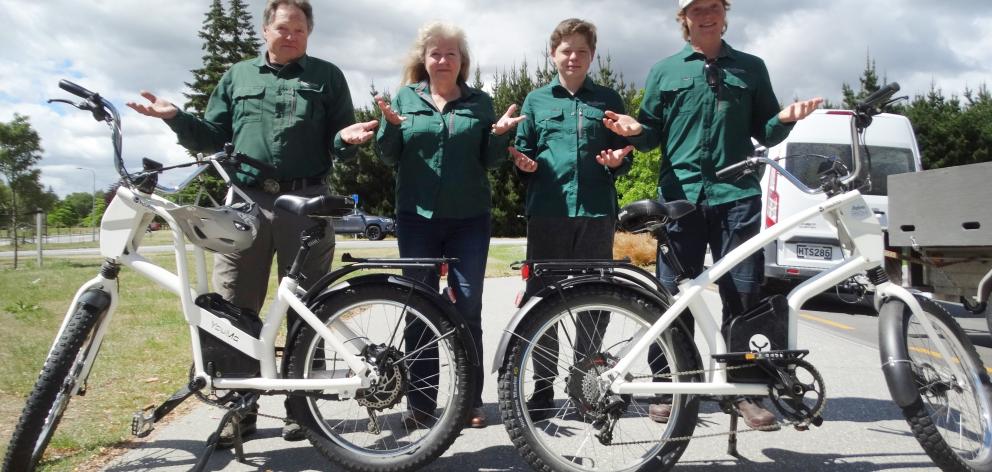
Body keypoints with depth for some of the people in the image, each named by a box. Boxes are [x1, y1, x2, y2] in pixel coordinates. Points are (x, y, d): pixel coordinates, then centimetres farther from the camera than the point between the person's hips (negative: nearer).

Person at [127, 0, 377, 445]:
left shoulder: (326, 76, 11)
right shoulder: (237, 75, 18)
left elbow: (338, 146, 8)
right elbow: (212, 138, 17)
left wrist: (346, 138, -15)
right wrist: (176, 118, 0)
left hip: (306, 203, -2)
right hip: (245, 200, 2)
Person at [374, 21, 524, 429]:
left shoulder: (481, 102, 8)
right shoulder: (406, 98, 8)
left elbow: (490, 161, 7)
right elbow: (389, 157, 6)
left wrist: (499, 135, -12)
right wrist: (391, 125, -13)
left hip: (469, 218, 0)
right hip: (417, 216, 1)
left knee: (469, 308, 1)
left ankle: (470, 400, 12)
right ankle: (420, 401, 13)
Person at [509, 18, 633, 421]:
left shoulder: (609, 100, 13)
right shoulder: (536, 100, 12)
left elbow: (625, 155, 14)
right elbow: (523, 153, 14)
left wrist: (618, 161, -8)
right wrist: (524, 164, -8)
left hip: (597, 211, 1)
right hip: (547, 211, 0)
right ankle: (543, 386, 14)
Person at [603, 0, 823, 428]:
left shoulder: (751, 68, 17)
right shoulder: (664, 71, 14)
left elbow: (765, 133, 17)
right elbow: (652, 134, 13)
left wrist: (784, 119, -4)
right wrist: (635, 131, -8)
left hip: (737, 195, 1)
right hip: (680, 195, 0)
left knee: (743, 295, 0)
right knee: (674, 297, 1)